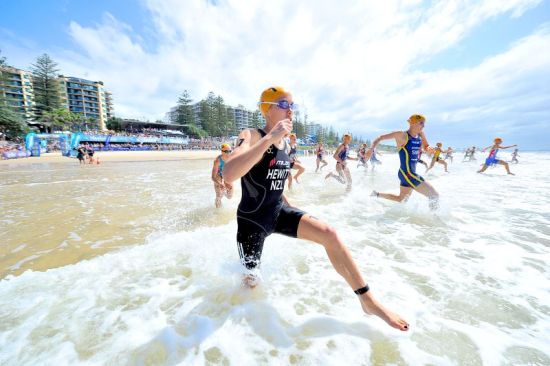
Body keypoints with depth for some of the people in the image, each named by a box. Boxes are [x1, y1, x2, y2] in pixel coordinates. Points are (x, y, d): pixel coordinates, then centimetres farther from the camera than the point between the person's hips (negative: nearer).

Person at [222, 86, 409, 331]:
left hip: (278, 212, 6)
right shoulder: (251, 136, -19)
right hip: (252, 219, -5)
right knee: (250, 282, 11)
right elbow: (229, 175, -40)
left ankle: (367, 300, 3)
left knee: (329, 234, -13)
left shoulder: (284, 143, 4)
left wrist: (287, 204, 19)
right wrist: (269, 138, -40)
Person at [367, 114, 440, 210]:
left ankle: (376, 194, 34)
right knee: (434, 195, -7)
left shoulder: (420, 135, 9)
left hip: (412, 172, 9)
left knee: (402, 199, 24)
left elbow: (426, 147, 22)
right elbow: (380, 138, -10)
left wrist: (429, 149, -2)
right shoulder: (402, 135, -12)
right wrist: (372, 149, -25)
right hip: (406, 173, -9)